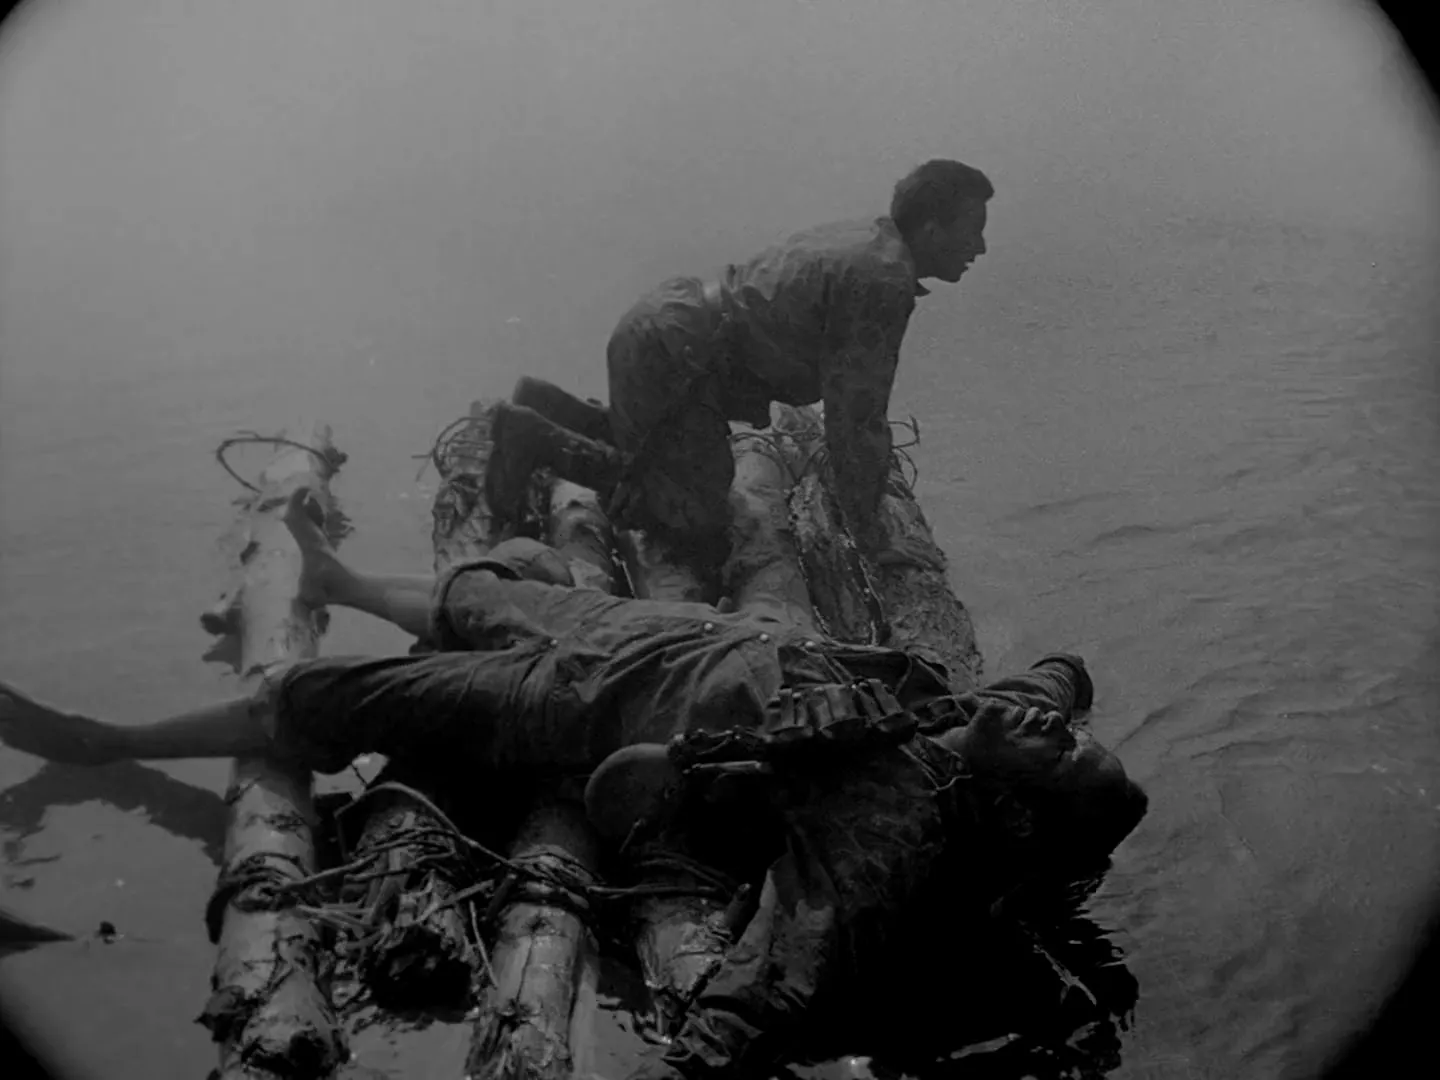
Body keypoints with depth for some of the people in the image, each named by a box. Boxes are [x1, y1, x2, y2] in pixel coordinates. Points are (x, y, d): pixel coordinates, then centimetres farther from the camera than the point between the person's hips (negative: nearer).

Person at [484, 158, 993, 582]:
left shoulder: (862, 239, 14)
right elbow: (854, 416, -18)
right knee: (697, 529, -7)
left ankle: (548, 409, 23)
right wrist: (869, 534, -10)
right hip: (672, 359, -10)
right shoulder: (885, 282, -18)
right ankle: (537, 438, -7)